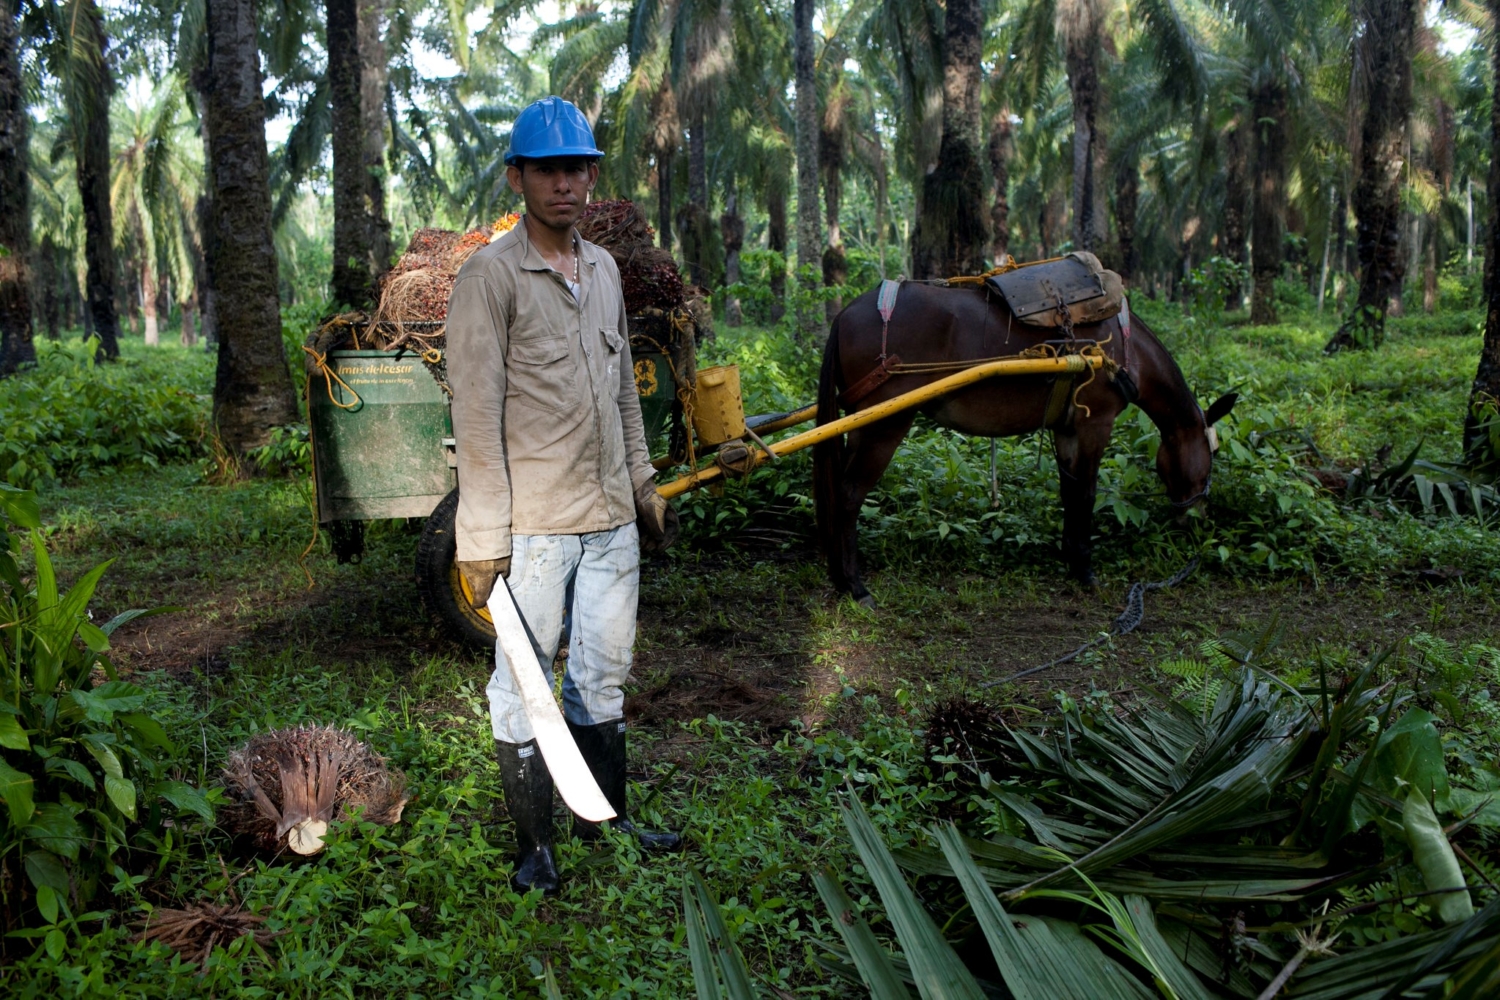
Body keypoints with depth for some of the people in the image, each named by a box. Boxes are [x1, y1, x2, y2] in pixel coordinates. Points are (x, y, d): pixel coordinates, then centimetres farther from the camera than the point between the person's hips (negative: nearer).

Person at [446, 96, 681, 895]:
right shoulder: (490, 275, -9)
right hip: (534, 528, -6)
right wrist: (482, 538, -17)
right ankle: (533, 844, 19)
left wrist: (643, 485, 18)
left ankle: (604, 819, 33)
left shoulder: (604, 269, 12)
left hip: (611, 520, 7)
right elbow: (475, 416, -14)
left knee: (603, 675, 17)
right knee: (524, 685, 4)